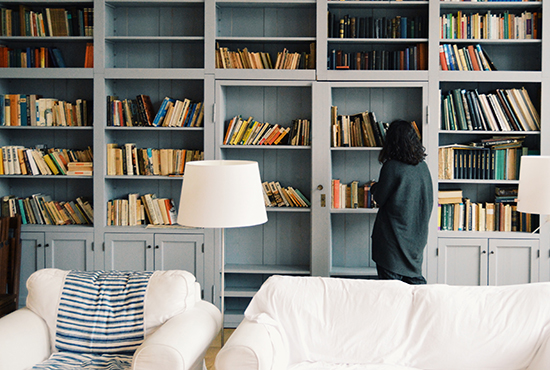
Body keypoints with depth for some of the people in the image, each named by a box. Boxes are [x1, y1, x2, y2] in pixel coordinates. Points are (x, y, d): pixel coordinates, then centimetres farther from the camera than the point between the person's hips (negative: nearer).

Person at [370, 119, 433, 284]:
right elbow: (429, 200, 12)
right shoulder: (422, 166, 3)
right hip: (416, 234, 6)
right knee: (415, 279, 14)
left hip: (393, 235, -6)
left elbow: (379, 198, -7)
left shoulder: (391, 167, -16)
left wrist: (374, 187, 13)